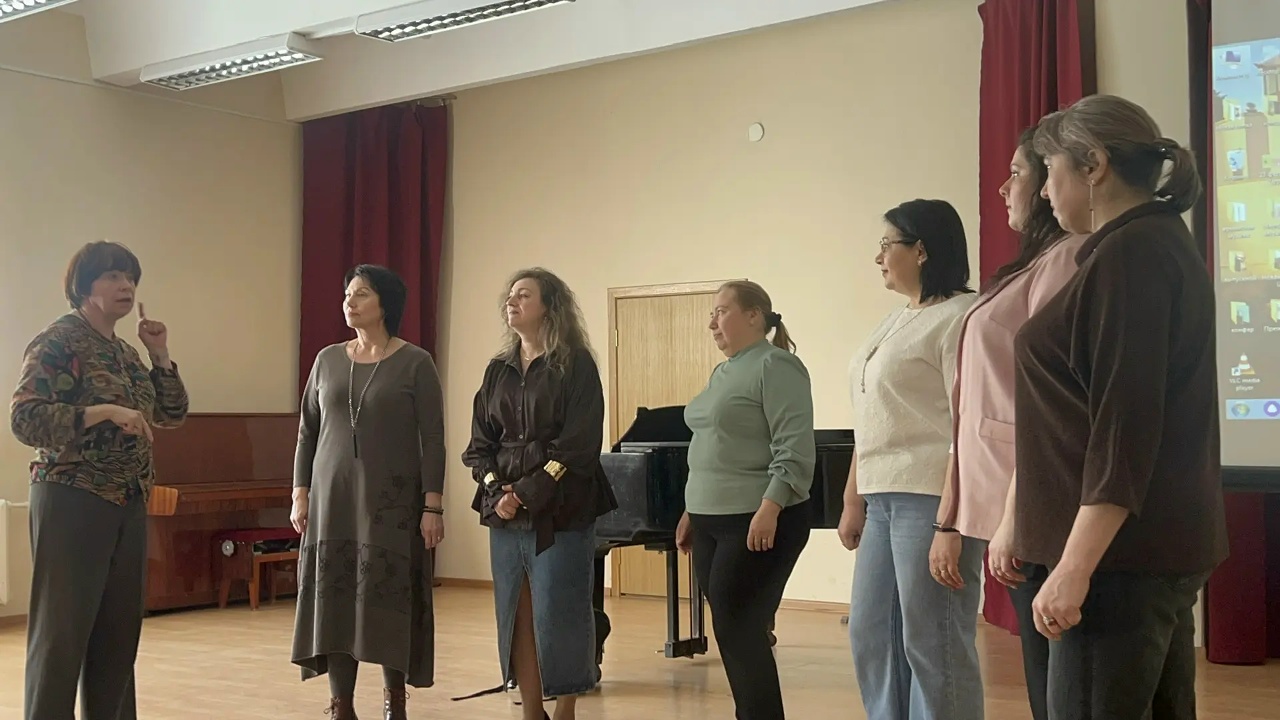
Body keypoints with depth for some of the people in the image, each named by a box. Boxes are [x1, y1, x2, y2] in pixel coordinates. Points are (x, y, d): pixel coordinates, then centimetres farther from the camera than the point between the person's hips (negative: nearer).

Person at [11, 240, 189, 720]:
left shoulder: (125, 353, 14)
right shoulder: (57, 342, -8)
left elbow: (172, 414, 16)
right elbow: (24, 419, -17)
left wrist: (160, 354, 5)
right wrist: (106, 412, -25)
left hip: (128, 505, 8)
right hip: (73, 502, -7)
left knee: (119, 629, 9)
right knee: (62, 630, -4)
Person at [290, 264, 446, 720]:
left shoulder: (415, 363, -4)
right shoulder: (328, 360, 8)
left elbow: (432, 440, -6)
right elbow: (307, 432, 11)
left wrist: (433, 506, -11)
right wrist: (300, 495, 4)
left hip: (392, 498, -3)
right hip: (333, 496, 4)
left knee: (390, 597, -1)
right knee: (334, 598, 2)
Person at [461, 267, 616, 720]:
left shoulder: (575, 365, -4)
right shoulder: (498, 371, 13)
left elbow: (579, 445, -11)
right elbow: (479, 443, 11)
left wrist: (529, 494, -14)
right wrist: (497, 491, -6)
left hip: (559, 510, -5)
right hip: (505, 511, 6)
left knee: (558, 615, -2)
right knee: (516, 616, 6)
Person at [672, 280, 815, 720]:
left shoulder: (776, 366, -10)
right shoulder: (723, 372, 17)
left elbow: (794, 448, -18)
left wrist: (769, 508, -25)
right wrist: (693, 511, 21)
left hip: (757, 523, -9)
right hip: (713, 523, 9)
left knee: (738, 631, -9)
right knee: (733, 632, 9)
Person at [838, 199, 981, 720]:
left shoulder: (959, 316, -8)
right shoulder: (897, 322, 19)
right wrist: (854, 500, 19)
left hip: (931, 498, -9)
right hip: (884, 499, 9)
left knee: (932, 643, -4)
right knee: (870, 635, 12)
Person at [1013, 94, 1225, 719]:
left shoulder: (1129, 253, -14)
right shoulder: (1161, 244, 18)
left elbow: (1123, 427, -21)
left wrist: (1074, 568, -23)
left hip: (1124, 551, -10)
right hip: (1162, 542, 10)